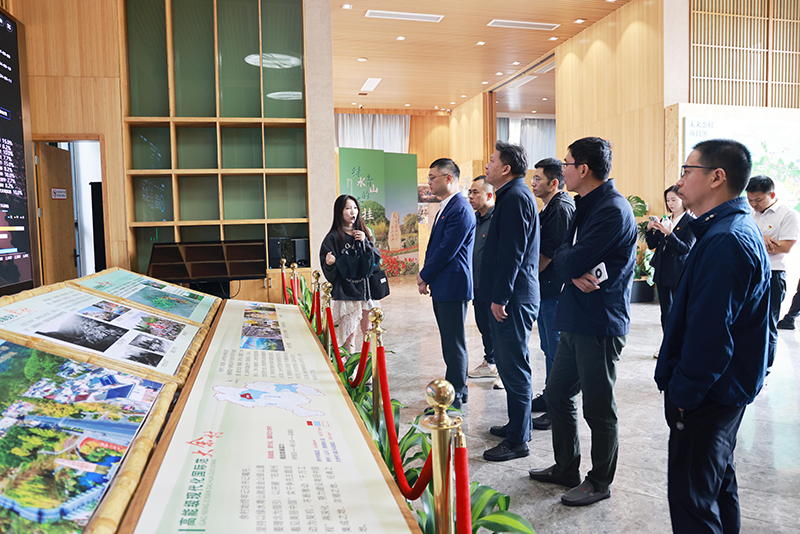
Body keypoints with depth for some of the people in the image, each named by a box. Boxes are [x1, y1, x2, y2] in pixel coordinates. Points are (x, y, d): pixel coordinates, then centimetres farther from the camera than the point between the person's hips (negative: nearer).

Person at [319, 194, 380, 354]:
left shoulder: (363, 232, 11)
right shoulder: (333, 237, -3)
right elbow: (329, 272, -3)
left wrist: (365, 242, -6)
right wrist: (330, 263, -26)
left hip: (366, 288, 5)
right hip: (346, 291, -4)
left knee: (367, 330, 9)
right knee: (350, 332, -5)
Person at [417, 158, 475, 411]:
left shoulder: (460, 209, -16)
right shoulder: (445, 207, 17)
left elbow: (447, 249, -19)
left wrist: (425, 277, -9)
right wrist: (425, 274, 9)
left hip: (452, 286, -10)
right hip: (442, 286, 10)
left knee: (454, 343, -1)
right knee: (451, 341, 17)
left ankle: (454, 397, 9)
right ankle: (459, 390, 28)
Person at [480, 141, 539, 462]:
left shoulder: (515, 197, -15)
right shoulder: (512, 195, 18)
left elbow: (512, 253, -21)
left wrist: (500, 297, -20)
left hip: (513, 299, -11)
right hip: (509, 296, 11)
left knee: (514, 367, -3)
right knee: (509, 363, 18)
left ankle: (517, 441, 7)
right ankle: (518, 425, 32)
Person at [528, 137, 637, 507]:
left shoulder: (613, 210, -18)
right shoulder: (587, 206, 14)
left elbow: (573, 261, -24)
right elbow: (561, 255, 7)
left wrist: (571, 264, -2)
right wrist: (577, 271, -13)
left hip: (600, 324, -10)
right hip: (577, 320, 10)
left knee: (598, 408, 5)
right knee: (557, 395, 17)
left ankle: (599, 483, 23)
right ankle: (566, 469, 34)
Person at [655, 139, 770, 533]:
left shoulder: (725, 241, -24)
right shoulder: (738, 229, 11)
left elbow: (709, 333, -27)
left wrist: (683, 393, -17)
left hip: (707, 397, -11)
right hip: (726, 390, 11)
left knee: (691, 500, 0)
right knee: (719, 484, 24)